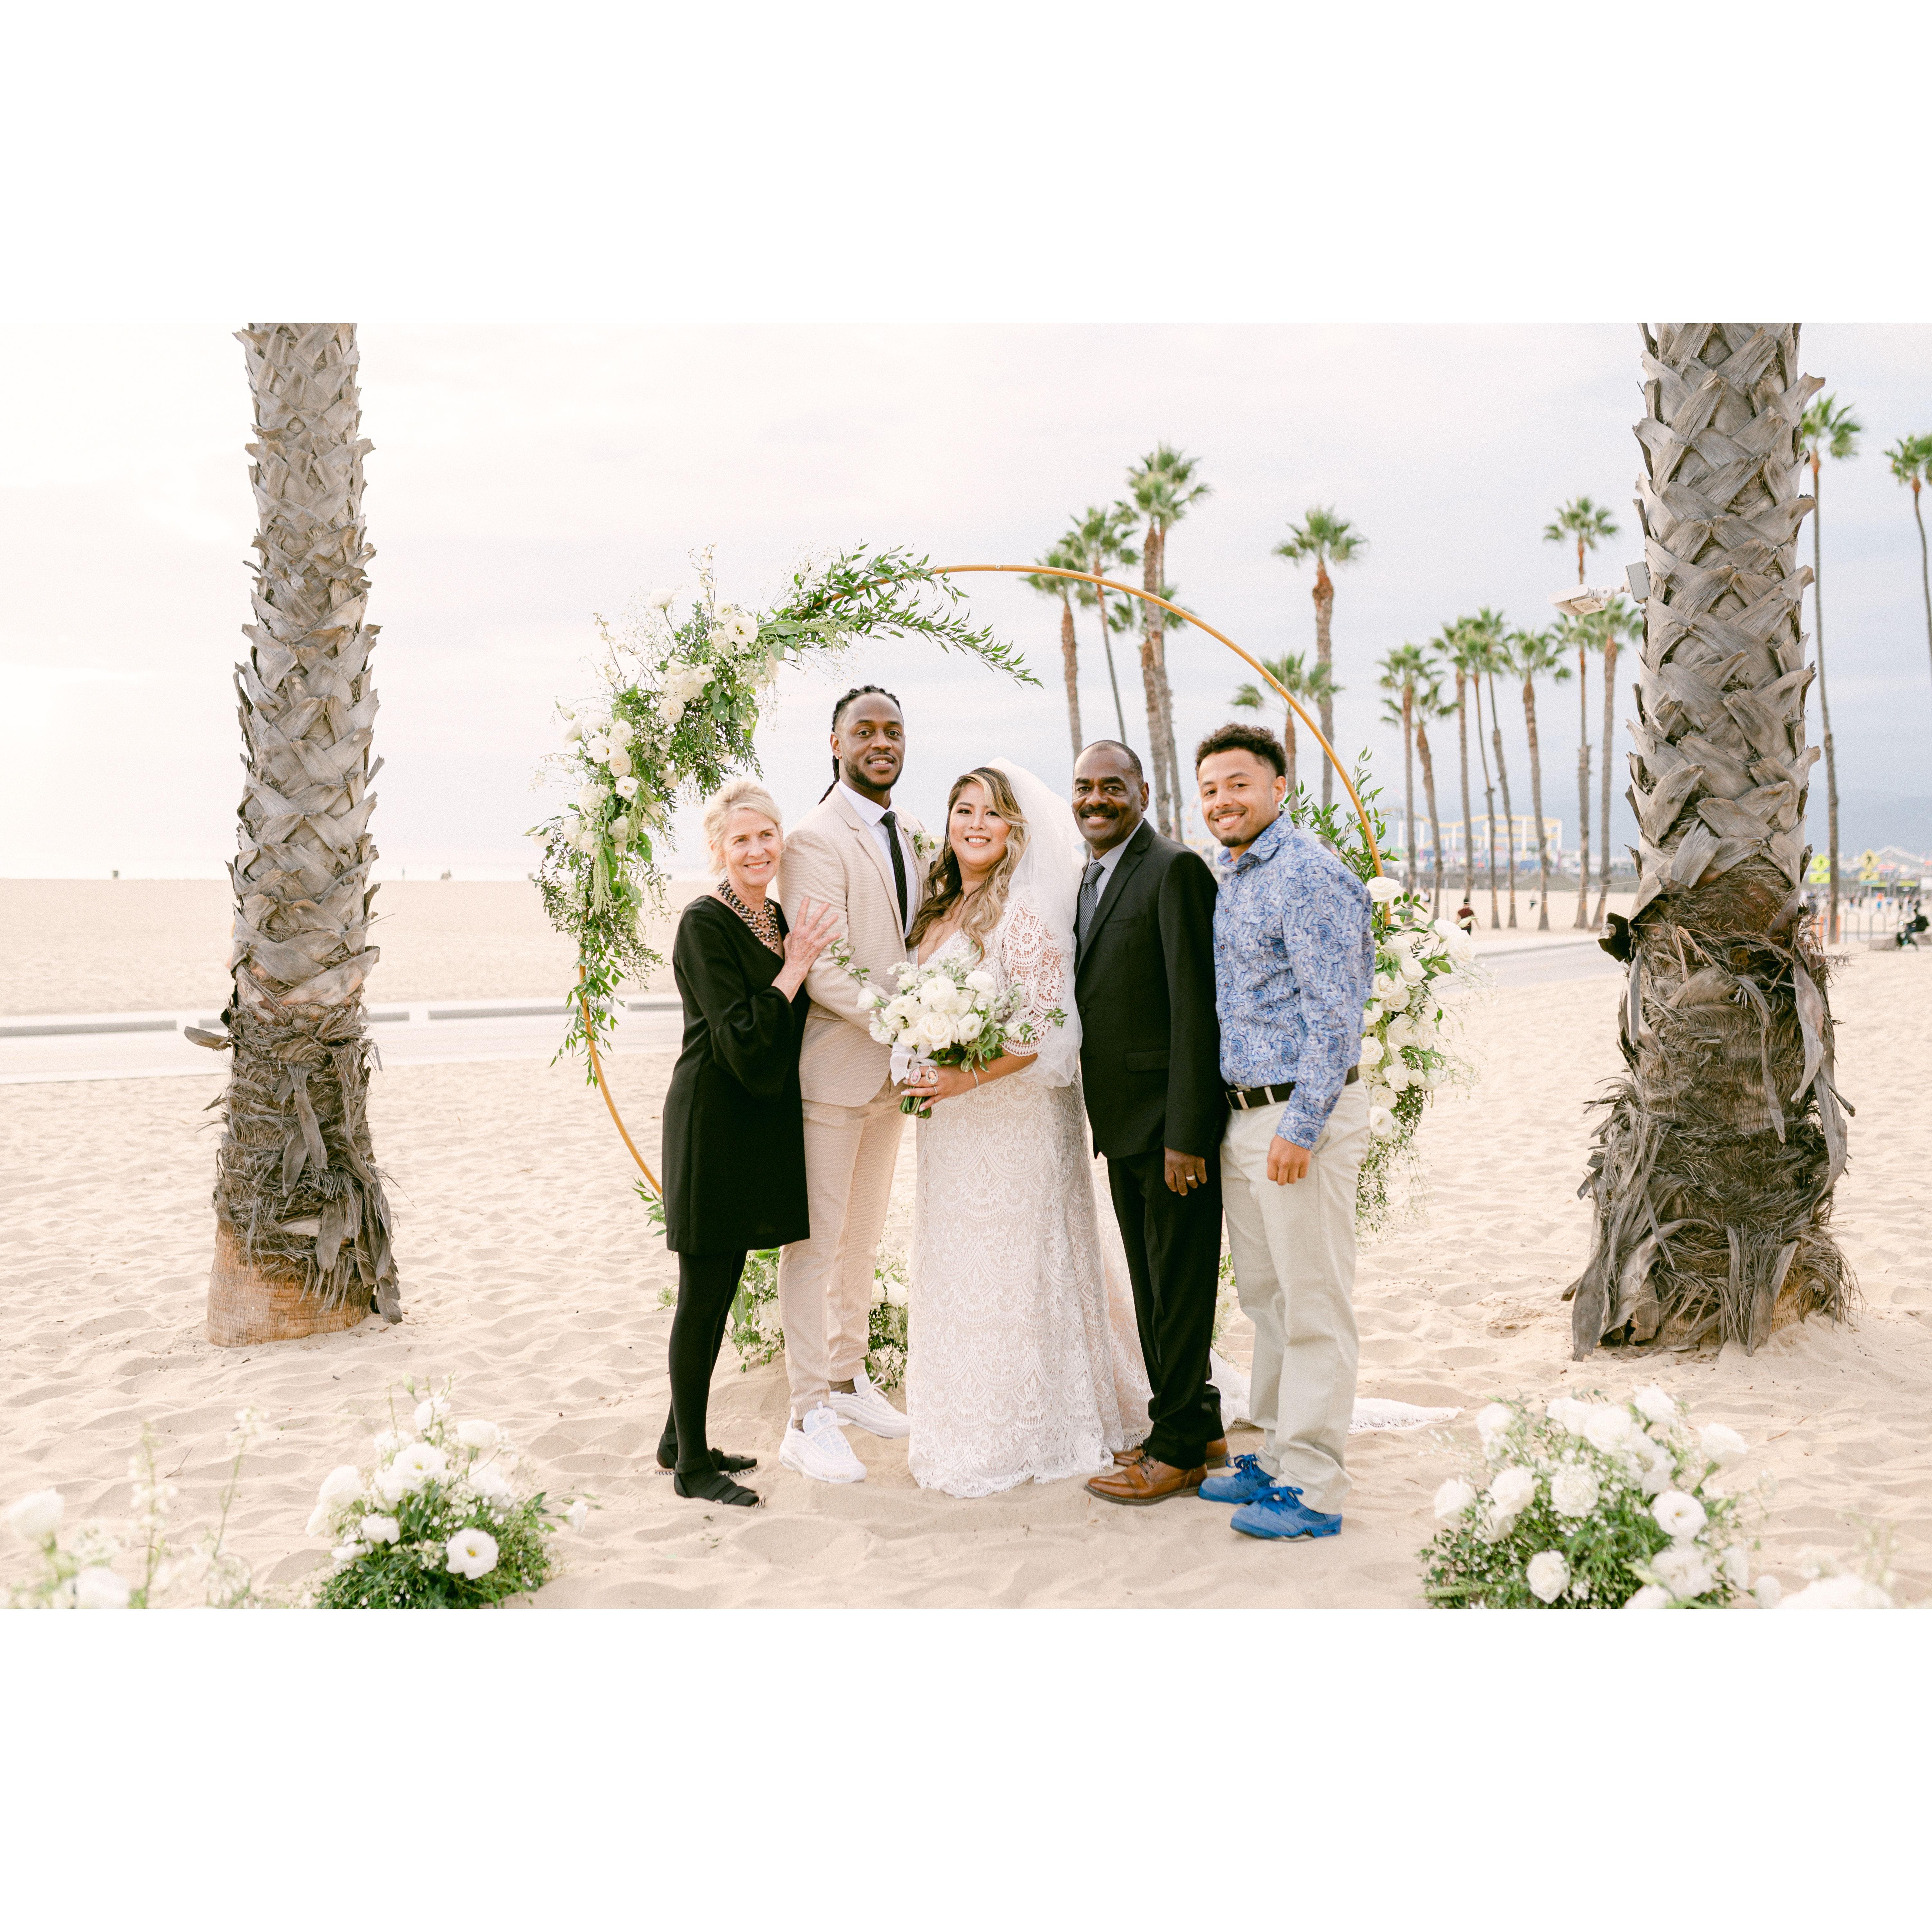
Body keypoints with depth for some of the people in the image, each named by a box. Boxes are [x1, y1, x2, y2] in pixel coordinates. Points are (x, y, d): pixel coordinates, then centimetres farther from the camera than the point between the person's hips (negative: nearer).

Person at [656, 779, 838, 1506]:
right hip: (714, 1124, -9)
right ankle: (692, 1463, 11)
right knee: (704, 1294, 0)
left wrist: (800, 962, 6)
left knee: (721, 1288, 16)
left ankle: (682, 1438, 29)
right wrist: (795, 969, -16)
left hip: (757, 1124, 9)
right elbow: (743, 1038, -20)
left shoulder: (774, 919, 11)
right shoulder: (705, 924, -15)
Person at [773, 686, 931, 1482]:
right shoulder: (815, 838, -13)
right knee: (815, 1242, -2)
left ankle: (847, 1379, 33)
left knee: (864, 1237, 19)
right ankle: (809, 1420, 6)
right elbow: (824, 970, -21)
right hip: (832, 1066, -8)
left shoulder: (909, 839, 13)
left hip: (890, 1071, 8)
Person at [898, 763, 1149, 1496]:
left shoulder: (1025, 912, -13)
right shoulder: (942, 913, 11)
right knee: (955, 1265, 14)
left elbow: (1049, 1025, -18)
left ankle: (1025, 1434, 15)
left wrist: (969, 1077, -23)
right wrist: (924, 1075, 7)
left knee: (1012, 1265, 1)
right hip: (950, 1122, 8)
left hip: (1014, 1115, -8)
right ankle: (967, 1424, 27)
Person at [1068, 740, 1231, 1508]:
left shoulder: (1175, 871, -13)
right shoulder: (1090, 880, 15)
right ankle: (1196, 1426, 30)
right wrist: (1102, 1120, 12)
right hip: (1123, 1124, 9)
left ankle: (1180, 1451, 12)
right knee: (1152, 1286, 17)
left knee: (1180, 1287, 1)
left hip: (1171, 1124, -9)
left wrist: (1186, 1134, -21)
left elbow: (1195, 1009, -18)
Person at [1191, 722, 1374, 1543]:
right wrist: (1239, 1121, 16)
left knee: (1314, 1305, -3)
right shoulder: (1229, 879, 15)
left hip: (1303, 1112, -9)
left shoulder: (1309, 874, -14)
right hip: (1243, 1114, 9)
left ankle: (1313, 1488, 4)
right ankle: (1276, 1455, 27)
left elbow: (1333, 1011, -18)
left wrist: (1300, 1128, -20)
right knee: (1265, 1297, 16)